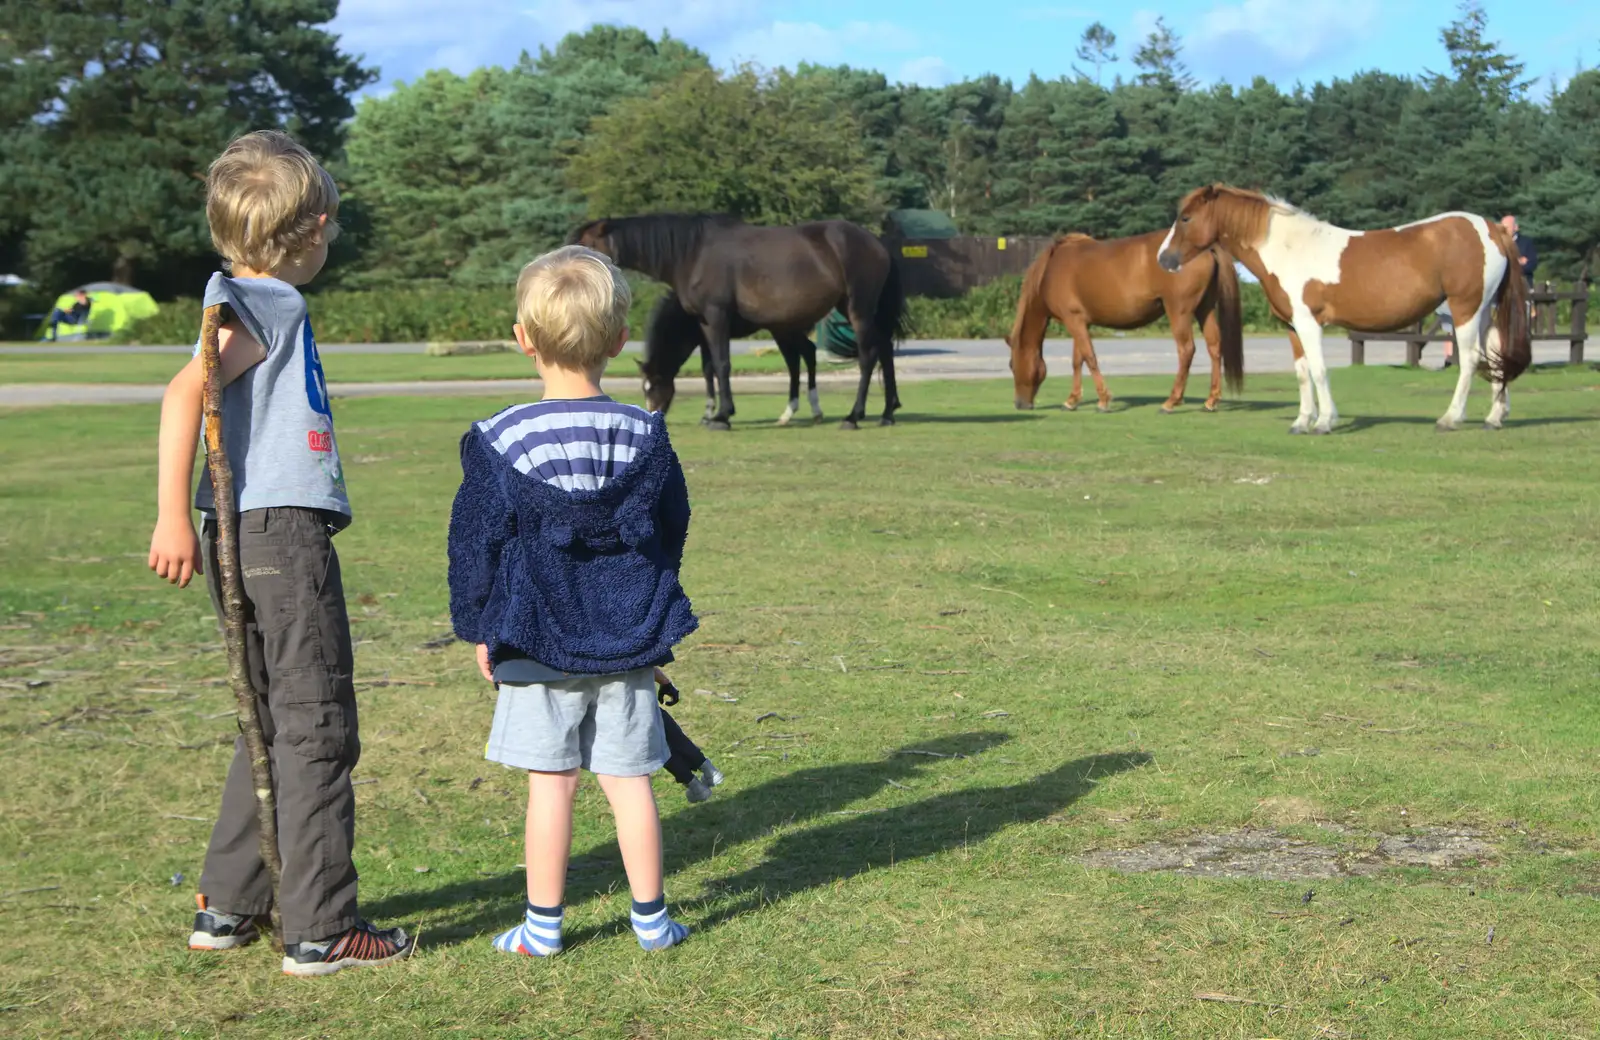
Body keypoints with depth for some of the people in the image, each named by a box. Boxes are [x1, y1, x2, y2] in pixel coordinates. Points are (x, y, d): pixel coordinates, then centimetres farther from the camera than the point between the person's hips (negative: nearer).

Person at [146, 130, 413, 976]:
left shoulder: (257, 302, 15)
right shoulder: (269, 304, -11)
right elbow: (184, 392, -23)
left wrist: (197, 529, 16)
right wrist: (172, 518, -25)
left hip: (248, 536, 9)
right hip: (282, 531, -9)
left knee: (274, 729, 18)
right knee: (315, 732, -2)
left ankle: (227, 906, 25)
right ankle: (319, 931, 3)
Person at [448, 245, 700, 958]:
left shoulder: (499, 441, -10)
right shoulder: (645, 436, -1)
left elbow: (476, 545, -3)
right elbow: (670, 534, 10)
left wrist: (479, 630, 9)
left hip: (536, 644, -2)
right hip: (628, 639, 2)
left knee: (550, 782, 3)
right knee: (629, 780, 9)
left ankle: (543, 925, 10)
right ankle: (651, 917, 16)